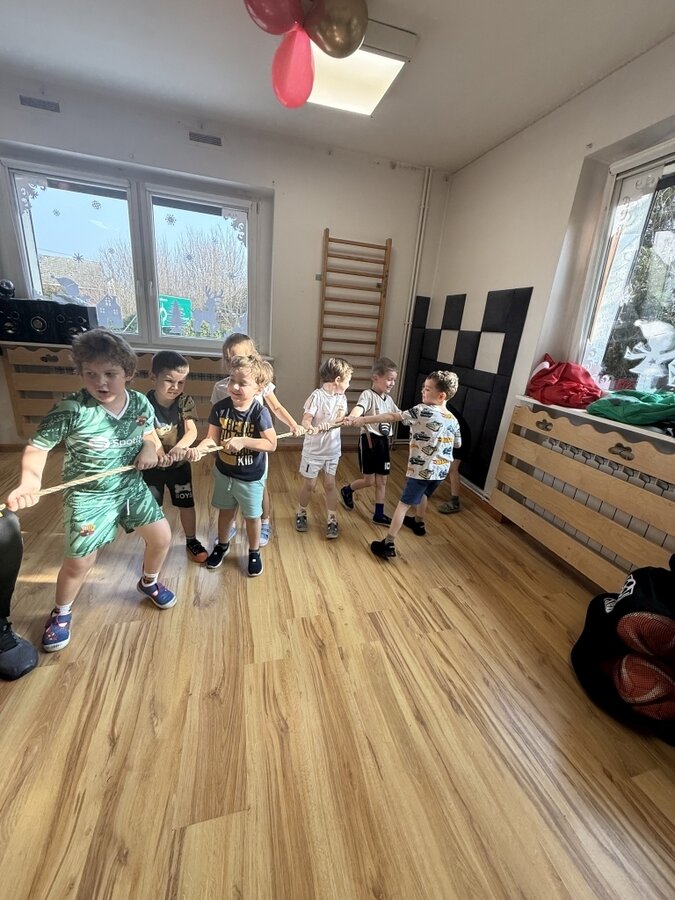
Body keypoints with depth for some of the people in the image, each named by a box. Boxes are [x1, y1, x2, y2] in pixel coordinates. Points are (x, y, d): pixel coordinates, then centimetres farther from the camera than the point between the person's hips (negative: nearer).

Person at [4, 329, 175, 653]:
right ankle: (60, 614, 37)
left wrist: (149, 448, -13)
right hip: (88, 496, -4)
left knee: (162, 537, 9)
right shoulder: (71, 409, -22)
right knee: (79, 563, 4)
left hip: (132, 487, 4)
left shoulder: (140, 403, -9)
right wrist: (29, 481, -32)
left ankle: (148, 582, 41)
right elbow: (37, 448, -15)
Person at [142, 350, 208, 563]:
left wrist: (180, 447, -46)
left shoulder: (185, 402, -13)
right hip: (152, 465, -1)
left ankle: (191, 542, 36)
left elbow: (192, 431, -26)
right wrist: (160, 455, -48)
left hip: (180, 464, 2)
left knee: (187, 504, 14)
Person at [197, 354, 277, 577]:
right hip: (223, 472, 4)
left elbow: (272, 444, -22)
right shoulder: (220, 408, -12)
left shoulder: (260, 412, -23)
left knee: (252, 516, 14)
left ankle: (254, 552, 38)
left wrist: (244, 441, -32)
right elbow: (213, 438, -8)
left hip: (250, 477, -3)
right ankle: (222, 545, 49)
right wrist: (199, 448, -28)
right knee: (225, 511, 24)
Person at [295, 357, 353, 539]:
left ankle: (331, 520, 22)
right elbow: (306, 420, -26)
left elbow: (341, 417, -13)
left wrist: (327, 424, -34)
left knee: (330, 485, 10)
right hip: (313, 449, -4)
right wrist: (311, 428, -48)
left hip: (332, 449, 4)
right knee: (309, 485, 9)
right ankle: (301, 514, 33)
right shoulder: (317, 396, -18)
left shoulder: (341, 398, 1)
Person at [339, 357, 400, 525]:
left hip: (383, 441, 7)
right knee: (369, 480, 2)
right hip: (369, 440, -7)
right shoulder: (368, 395, -14)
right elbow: (358, 408, -35)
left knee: (382, 481, 10)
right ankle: (347, 490, 32)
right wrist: (352, 417, -56)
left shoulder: (388, 399, 9)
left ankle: (379, 515, 22)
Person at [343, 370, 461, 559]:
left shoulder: (422, 411, -19)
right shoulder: (453, 420, 2)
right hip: (441, 471, 7)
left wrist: (359, 420, -23)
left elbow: (391, 417, -23)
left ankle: (388, 544, 3)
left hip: (421, 470, -7)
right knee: (423, 495, 31)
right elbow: (458, 444, 17)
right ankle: (419, 523, 54)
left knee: (404, 504, 0)